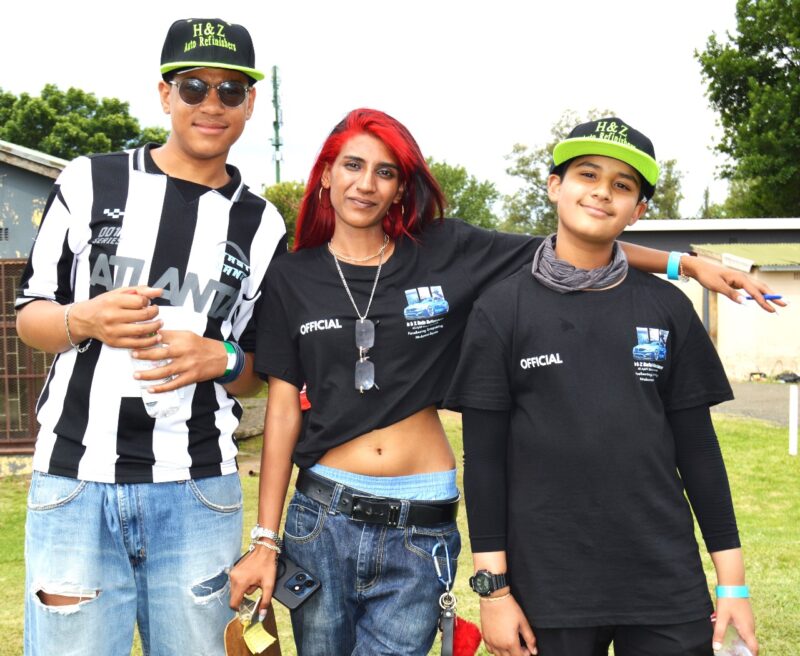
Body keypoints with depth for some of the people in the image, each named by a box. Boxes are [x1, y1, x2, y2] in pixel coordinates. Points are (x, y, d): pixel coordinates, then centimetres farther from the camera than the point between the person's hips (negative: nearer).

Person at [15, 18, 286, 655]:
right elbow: (30, 315, 8)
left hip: (199, 494, 1)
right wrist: (85, 322, -13)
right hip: (75, 483, -1)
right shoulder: (89, 183, 4)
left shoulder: (261, 227, 7)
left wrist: (219, 358, -9)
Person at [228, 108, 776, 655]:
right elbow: (283, 409, 2)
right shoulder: (293, 277, 3)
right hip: (323, 516, 1)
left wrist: (687, 263, -2)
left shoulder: (447, 253, 1)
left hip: (422, 529, -1)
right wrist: (265, 540, 0)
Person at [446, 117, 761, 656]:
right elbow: (484, 457, -2)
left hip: (667, 585, 2)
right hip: (547, 589, -2)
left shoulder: (667, 308, 4)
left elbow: (697, 447, 6)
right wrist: (493, 587, -6)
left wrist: (733, 582, 3)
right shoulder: (503, 309, -1)